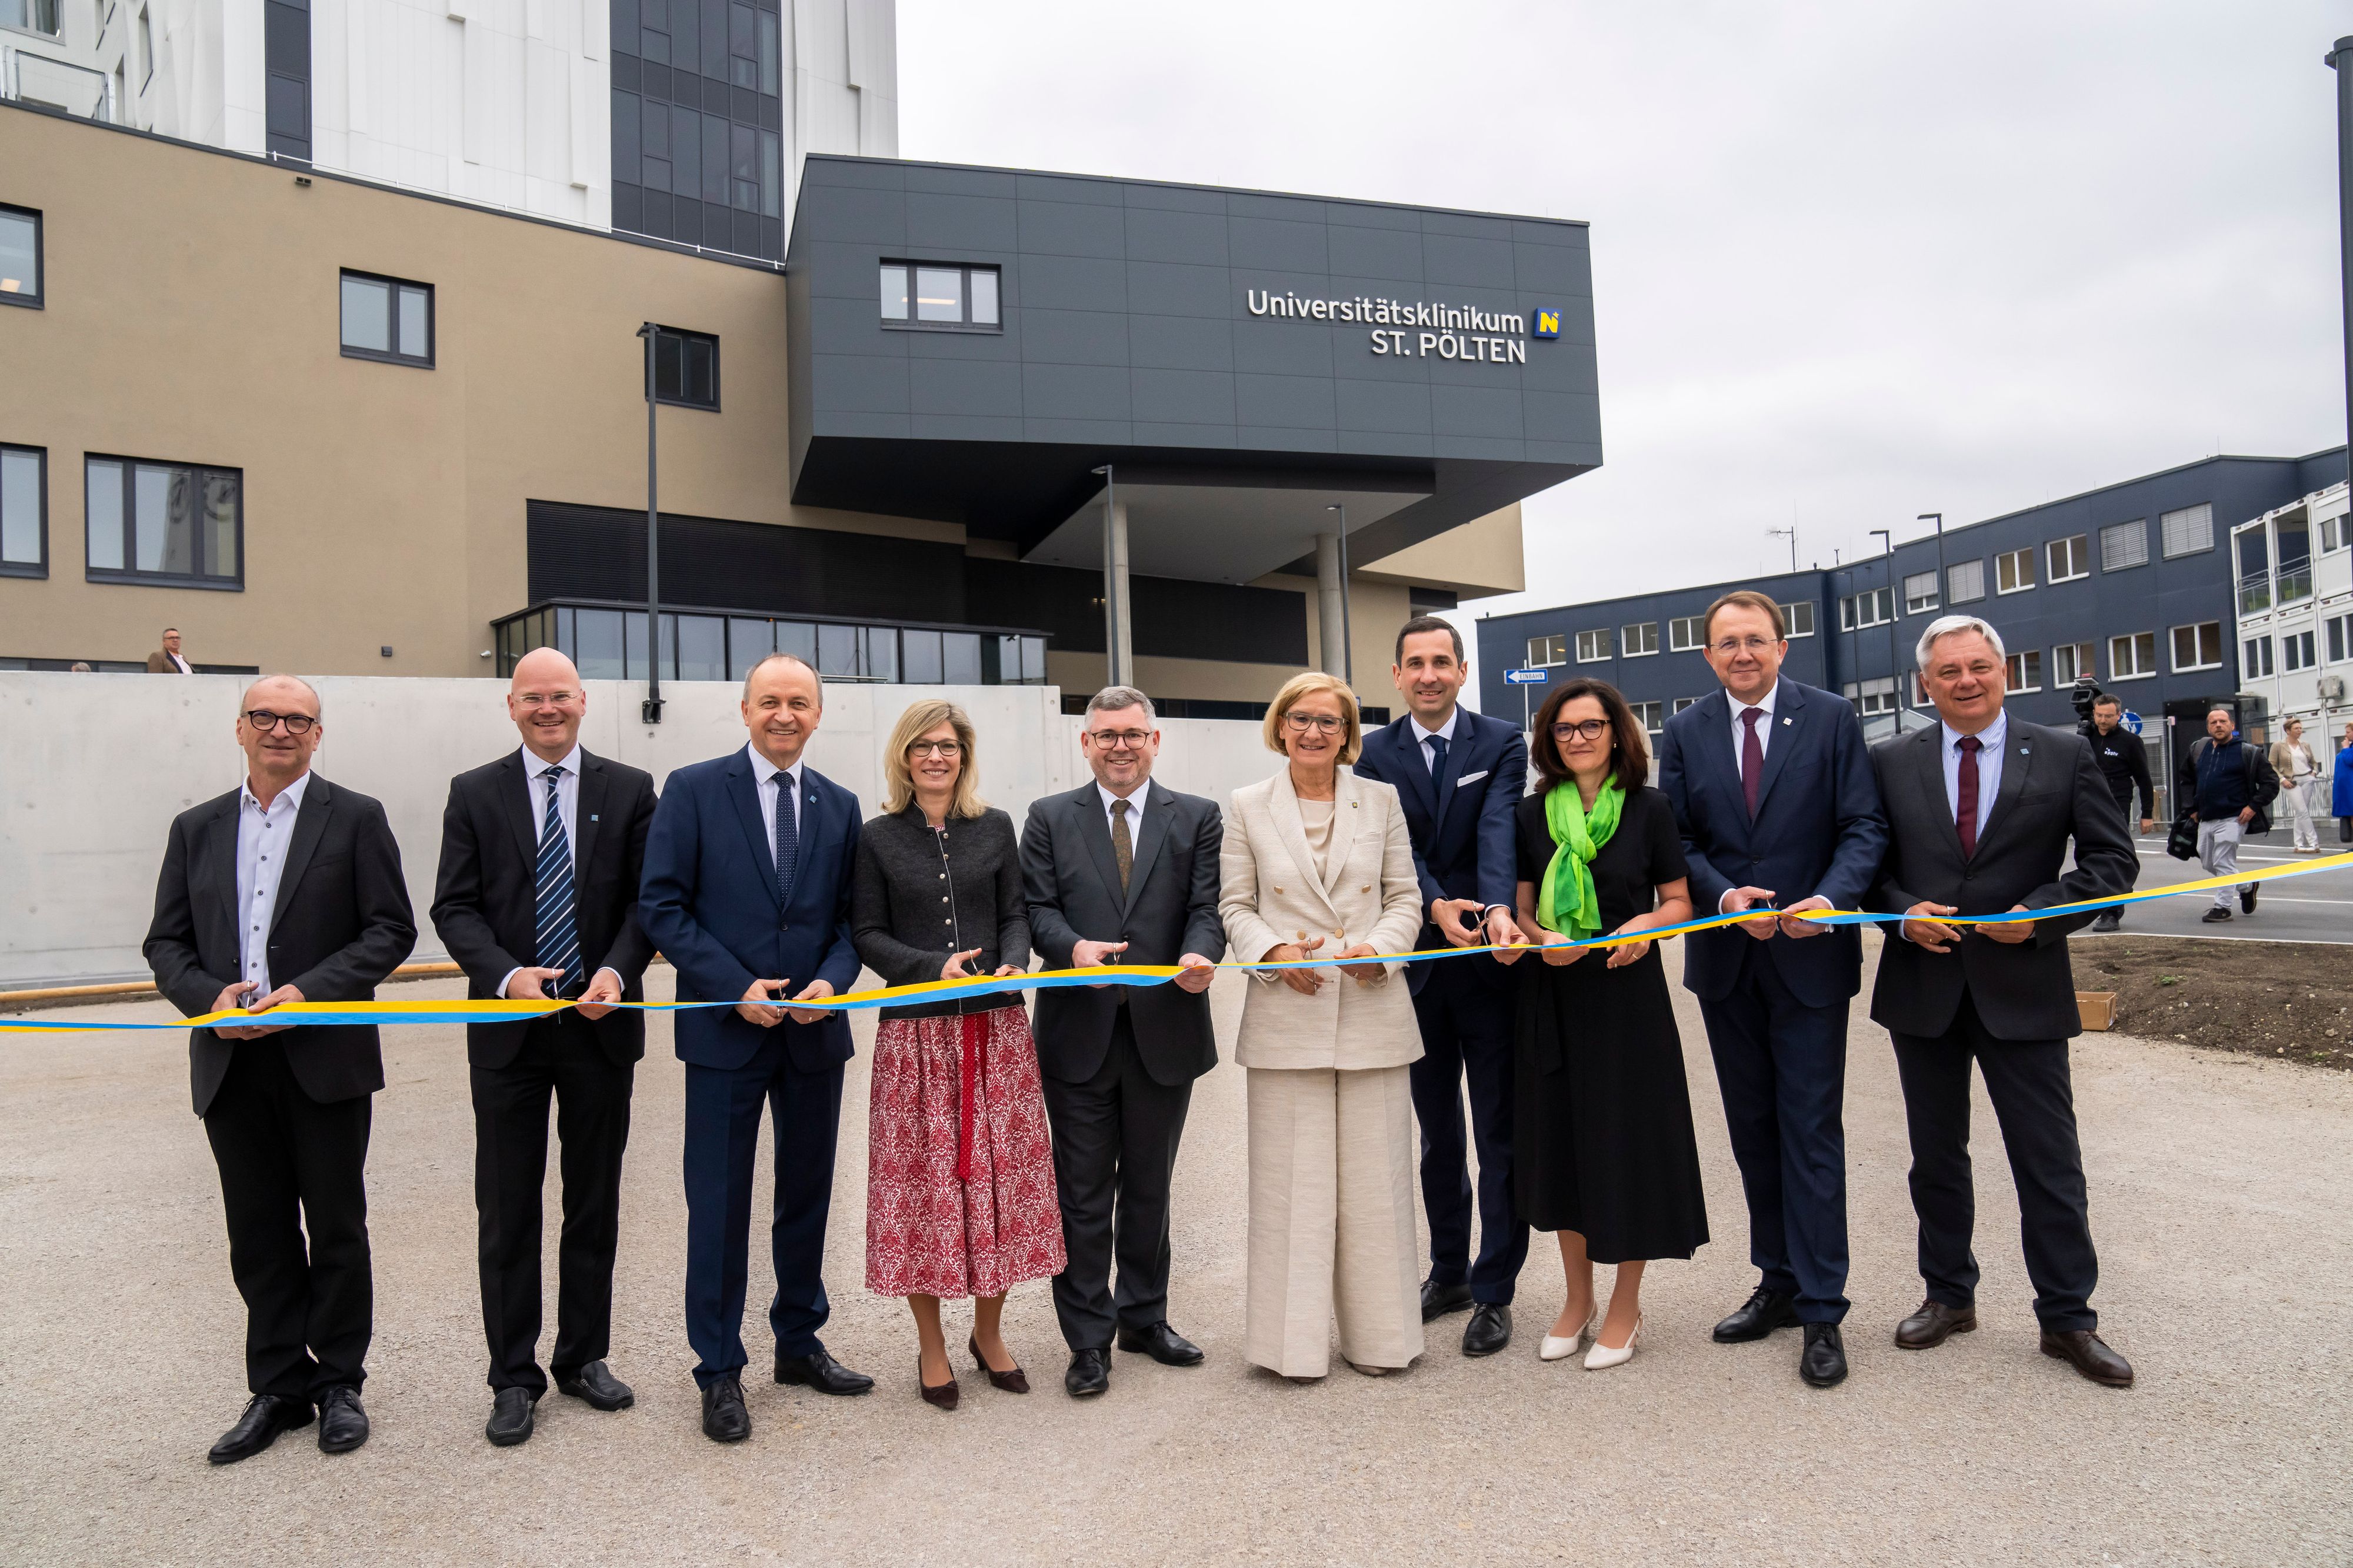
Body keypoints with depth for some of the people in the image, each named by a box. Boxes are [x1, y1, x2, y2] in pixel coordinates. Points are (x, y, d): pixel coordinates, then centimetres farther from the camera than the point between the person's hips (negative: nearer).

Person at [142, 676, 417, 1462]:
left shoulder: (355, 818, 0)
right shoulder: (196, 829, 11)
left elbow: (391, 930, -5)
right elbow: (166, 941, 10)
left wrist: (306, 992, -16)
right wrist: (209, 996, -9)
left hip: (326, 1058, -3)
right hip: (231, 1064, 3)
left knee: (337, 1231, 7)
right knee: (260, 1239, 11)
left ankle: (339, 1383, 22)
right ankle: (277, 1388, 24)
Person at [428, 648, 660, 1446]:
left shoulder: (629, 789, 3)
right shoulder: (474, 794, 4)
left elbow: (647, 899, 1)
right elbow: (454, 907, -1)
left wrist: (618, 971, -16)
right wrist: (505, 975, -17)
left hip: (600, 1023, 1)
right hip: (509, 1029, 0)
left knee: (594, 1204, 11)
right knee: (507, 1212, 7)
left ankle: (583, 1358, 27)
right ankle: (514, 1377, 20)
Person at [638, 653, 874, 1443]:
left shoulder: (839, 806, 8)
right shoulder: (694, 789, -4)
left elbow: (851, 918, 9)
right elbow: (661, 906, -8)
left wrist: (831, 981, -10)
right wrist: (736, 987, -16)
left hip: (814, 1029, 4)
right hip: (726, 1029, -4)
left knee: (807, 1193, 15)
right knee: (720, 1204, 4)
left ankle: (800, 1341, 32)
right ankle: (719, 1370, 19)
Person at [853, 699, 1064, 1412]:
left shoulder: (995, 828, 8)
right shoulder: (878, 838, 3)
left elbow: (1016, 914, 10)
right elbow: (866, 933, 1)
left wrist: (1013, 964, -10)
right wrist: (935, 967, -14)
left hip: (995, 1025, 2)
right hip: (916, 1031, -2)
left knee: (1000, 1171, 6)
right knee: (923, 1178, 2)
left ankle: (988, 1333, 25)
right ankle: (932, 1348, 19)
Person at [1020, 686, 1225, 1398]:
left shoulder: (1197, 818, 6)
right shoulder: (1050, 819, 5)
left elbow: (1207, 906, -3)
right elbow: (1036, 907, -3)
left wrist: (1200, 954, -24)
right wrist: (1073, 947, -23)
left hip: (1164, 1031, 1)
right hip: (1079, 1033, -1)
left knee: (1149, 1189, 16)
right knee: (1084, 1194, 7)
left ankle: (1145, 1318, 33)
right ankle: (1089, 1339, 19)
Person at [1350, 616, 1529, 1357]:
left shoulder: (1502, 744, -3)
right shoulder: (1375, 755, 2)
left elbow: (1499, 833, -19)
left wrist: (1498, 910, -36)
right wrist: (1437, 906, -29)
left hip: (1490, 966, -3)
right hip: (1419, 967, 3)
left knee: (1499, 1135, 5)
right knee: (1436, 1131, 16)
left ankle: (1494, 1292, 17)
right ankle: (1449, 1270, 32)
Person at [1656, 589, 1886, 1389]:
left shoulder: (1831, 718, -2)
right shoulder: (1685, 732, 5)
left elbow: (1864, 826, -6)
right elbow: (1677, 839, 3)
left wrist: (1831, 898, -22)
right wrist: (1724, 896, -14)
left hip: (1808, 956, -3)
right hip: (1726, 960, 4)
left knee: (1811, 1132, -1)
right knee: (1753, 1131, 14)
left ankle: (1821, 1311, 8)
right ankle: (1780, 1283, 28)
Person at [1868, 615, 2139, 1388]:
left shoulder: (2064, 756, 0)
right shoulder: (1890, 762, 3)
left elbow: (2114, 860, 0)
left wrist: (2041, 913, -13)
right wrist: (1904, 914, -12)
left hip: (2022, 988, -2)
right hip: (1924, 986, 2)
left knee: (2050, 1162, 4)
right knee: (1936, 1156, 14)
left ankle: (2067, 1318, 19)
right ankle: (1949, 1296, 29)